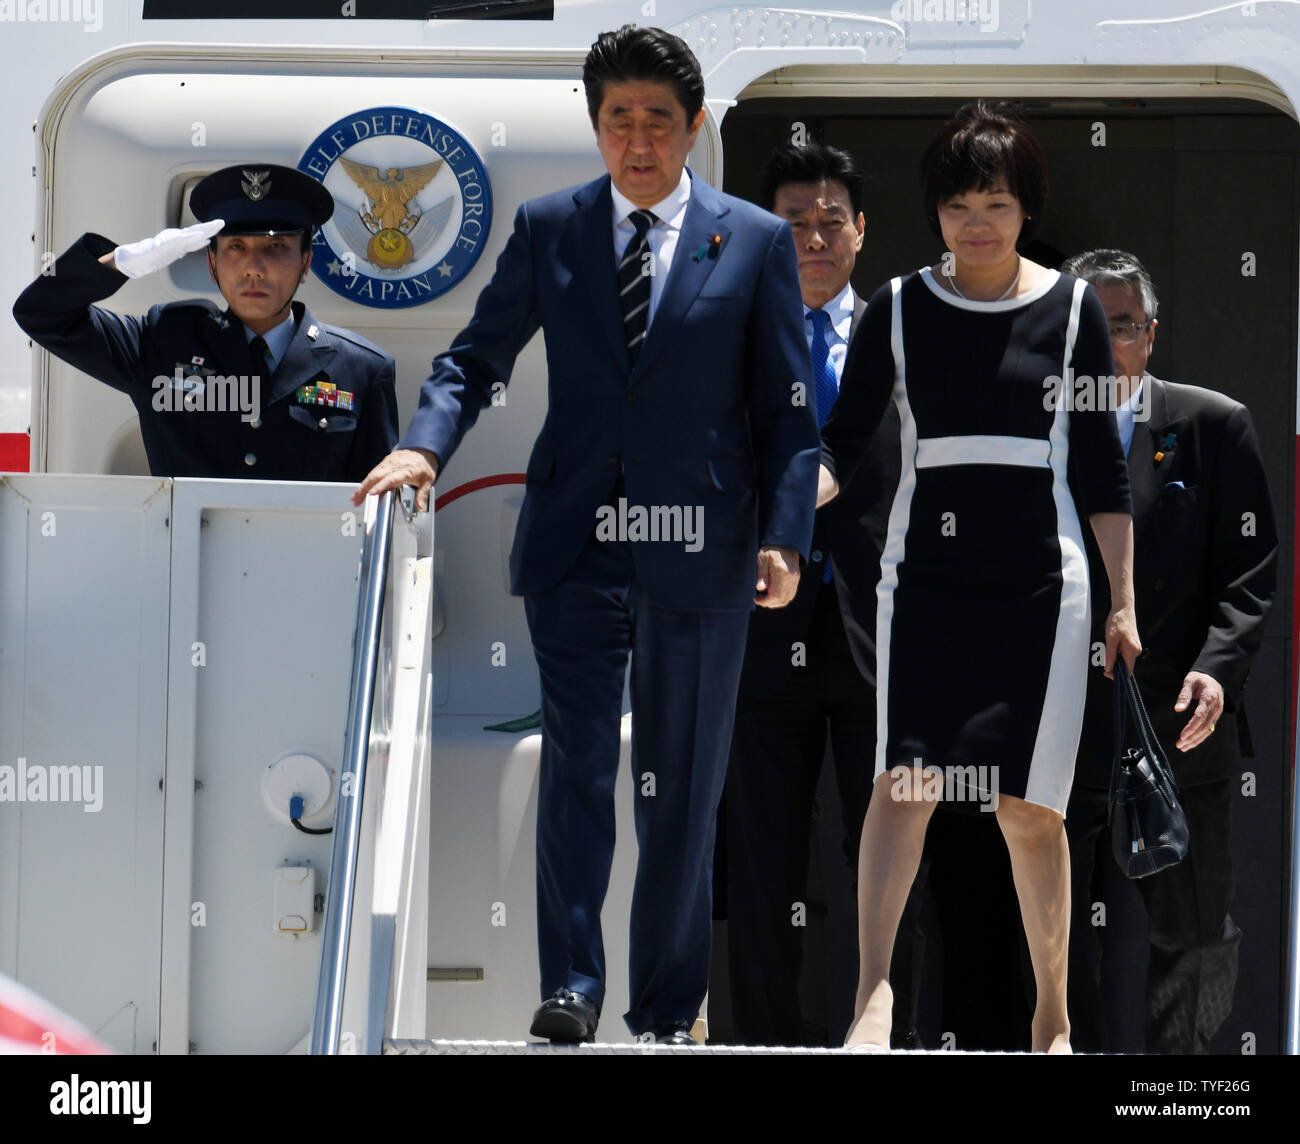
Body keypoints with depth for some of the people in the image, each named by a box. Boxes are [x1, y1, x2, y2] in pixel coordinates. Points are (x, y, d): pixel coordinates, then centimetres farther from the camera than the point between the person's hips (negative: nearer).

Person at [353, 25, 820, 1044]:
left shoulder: (758, 242, 4)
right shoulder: (547, 230, 7)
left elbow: (789, 408, 3)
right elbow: (479, 356, 9)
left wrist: (784, 534, -7)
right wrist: (425, 444, -10)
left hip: (698, 544, 0)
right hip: (574, 541, 1)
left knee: (683, 787, 6)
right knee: (575, 765, -8)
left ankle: (668, 1010, 15)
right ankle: (570, 988, -5)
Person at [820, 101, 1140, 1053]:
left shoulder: (1072, 309, 4)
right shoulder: (900, 308, 5)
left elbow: (1103, 467, 8)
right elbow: (845, 443, 5)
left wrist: (1124, 603, 6)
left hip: (1040, 582, 0)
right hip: (927, 573, 1)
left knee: (1030, 808, -1)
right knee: (905, 782, -16)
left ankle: (1054, 1016, 11)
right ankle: (875, 988, -18)